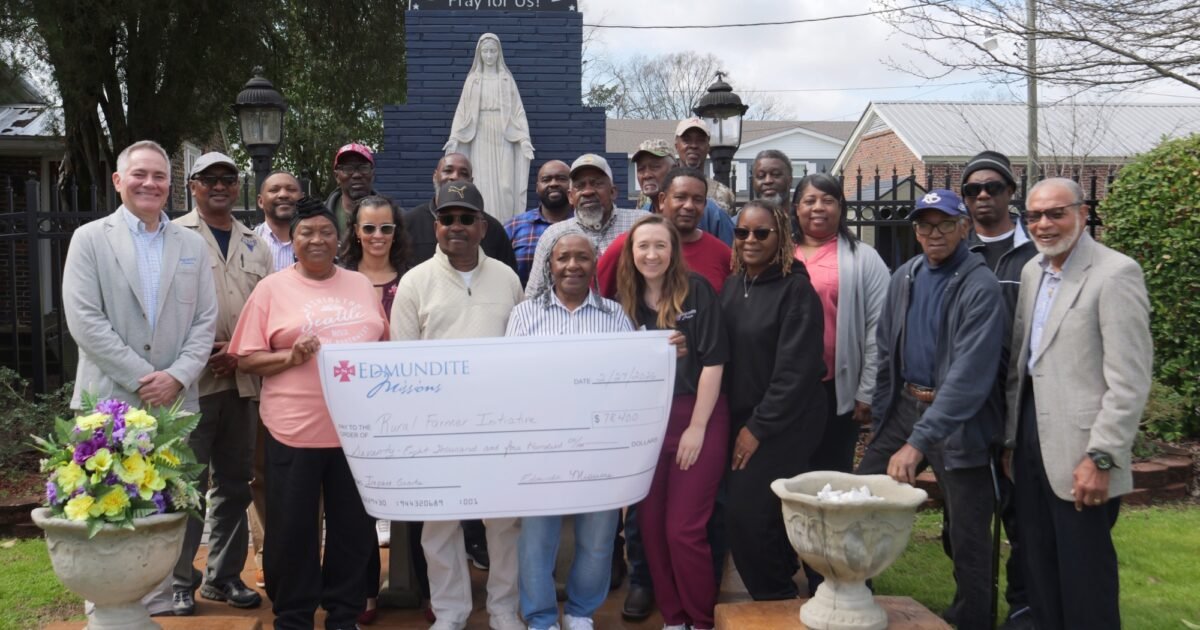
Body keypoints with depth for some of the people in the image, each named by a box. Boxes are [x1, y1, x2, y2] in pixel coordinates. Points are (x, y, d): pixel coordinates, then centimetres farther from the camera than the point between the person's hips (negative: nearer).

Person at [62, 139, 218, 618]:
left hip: (175, 400, 3)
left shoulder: (192, 246, 11)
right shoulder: (90, 239, 3)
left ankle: (159, 600, 17)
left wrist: (177, 376, -8)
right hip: (110, 399, -2)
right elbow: (84, 320, -7)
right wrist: (141, 378, -12)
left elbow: (205, 321, 7)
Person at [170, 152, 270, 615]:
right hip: (192, 381, -5)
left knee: (234, 484, 11)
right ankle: (178, 580, 10)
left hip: (243, 380, 5)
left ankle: (224, 575, 23)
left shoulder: (254, 245, 14)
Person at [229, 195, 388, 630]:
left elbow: (385, 344, 18)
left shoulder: (361, 285, 12)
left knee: (354, 526, 11)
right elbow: (246, 359, -1)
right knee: (293, 529, 6)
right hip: (295, 429, -3)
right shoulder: (272, 288, 1)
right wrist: (290, 356, -17)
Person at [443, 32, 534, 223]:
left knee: (505, 186, -5)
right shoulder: (472, 79, 9)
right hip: (480, 138, 0)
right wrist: (454, 137, -6)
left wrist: (524, 138, -7)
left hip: (503, 138, 0)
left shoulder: (507, 79, 9)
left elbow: (517, 109, 4)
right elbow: (463, 110, 5)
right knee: (483, 185, -4)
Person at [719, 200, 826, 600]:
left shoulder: (796, 289, -12)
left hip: (784, 425, -6)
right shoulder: (732, 286, 8)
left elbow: (795, 369, -17)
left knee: (746, 514, -9)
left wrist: (758, 427, -16)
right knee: (767, 515, 9)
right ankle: (778, 594, 27)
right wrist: (739, 422, 5)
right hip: (741, 419, 6)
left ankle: (777, 604, 9)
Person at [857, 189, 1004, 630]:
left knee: (968, 536, 3)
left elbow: (969, 373, -25)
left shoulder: (981, 287, -17)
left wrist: (919, 441, -31)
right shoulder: (904, 277, 5)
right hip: (904, 407, 6)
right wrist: (880, 414, 10)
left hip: (957, 419, -6)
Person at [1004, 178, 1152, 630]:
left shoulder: (1115, 273, -12)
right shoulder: (1032, 271, 10)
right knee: (1039, 573, 16)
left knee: (1083, 579, 3)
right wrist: (1011, 440, 13)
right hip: (1030, 441, 7)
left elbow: (1129, 380, -16)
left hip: (1078, 453, -7)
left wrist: (1101, 458, -19)